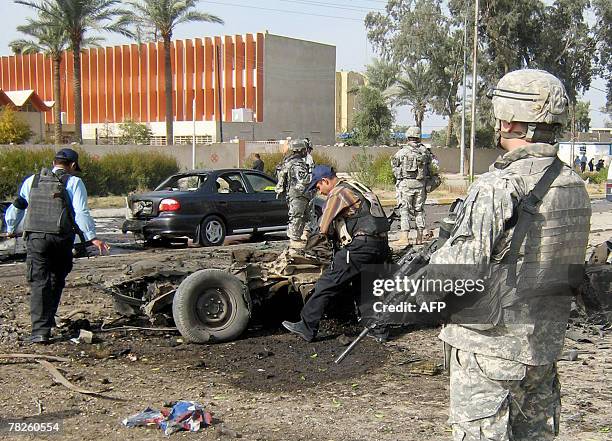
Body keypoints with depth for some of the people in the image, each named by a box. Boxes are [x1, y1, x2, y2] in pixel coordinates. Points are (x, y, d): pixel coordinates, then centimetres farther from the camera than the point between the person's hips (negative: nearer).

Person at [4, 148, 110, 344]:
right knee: (56, 281, 18)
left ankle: (40, 330, -9)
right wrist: (92, 237, -6)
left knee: (39, 283, 0)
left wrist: (11, 229, 36)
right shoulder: (74, 182, 4)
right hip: (62, 238, -1)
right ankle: (47, 320, 24)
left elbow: (17, 207, 21)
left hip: (35, 236, 1)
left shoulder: (32, 181, 15)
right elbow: (81, 213, -6)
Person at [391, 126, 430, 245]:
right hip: (420, 183, 4)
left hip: (406, 183, -4)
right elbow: (429, 162, 8)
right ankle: (419, 237, 14)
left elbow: (394, 163, 4)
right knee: (419, 210, 12)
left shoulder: (403, 152, -6)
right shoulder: (424, 151, 3)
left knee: (405, 210, -1)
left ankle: (404, 237, -9)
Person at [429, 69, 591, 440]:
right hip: (546, 345, 8)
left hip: (491, 348, -8)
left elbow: (460, 271, -22)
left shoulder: (499, 188, -22)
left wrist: (434, 259, -1)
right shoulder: (575, 186, 3)